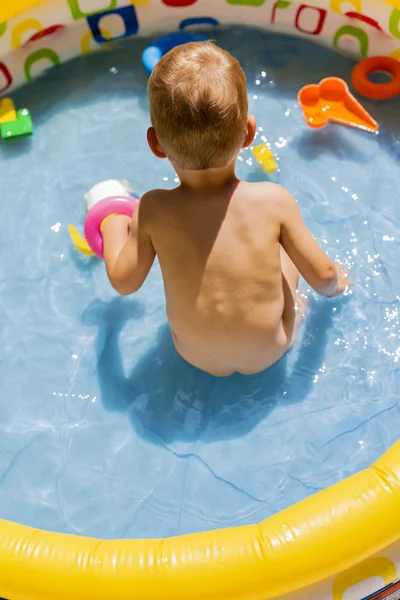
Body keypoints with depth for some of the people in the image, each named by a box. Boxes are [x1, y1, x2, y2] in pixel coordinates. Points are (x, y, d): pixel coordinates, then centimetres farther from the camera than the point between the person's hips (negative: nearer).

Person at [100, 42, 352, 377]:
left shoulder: (153, 210, -24)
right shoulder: (275, 201, -25)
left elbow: (124, 281, -10)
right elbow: (322, 276, -13)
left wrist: (114, 228, 9)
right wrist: (333, 285, 12)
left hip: (196, 358, 1)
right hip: (268, 355, 0)